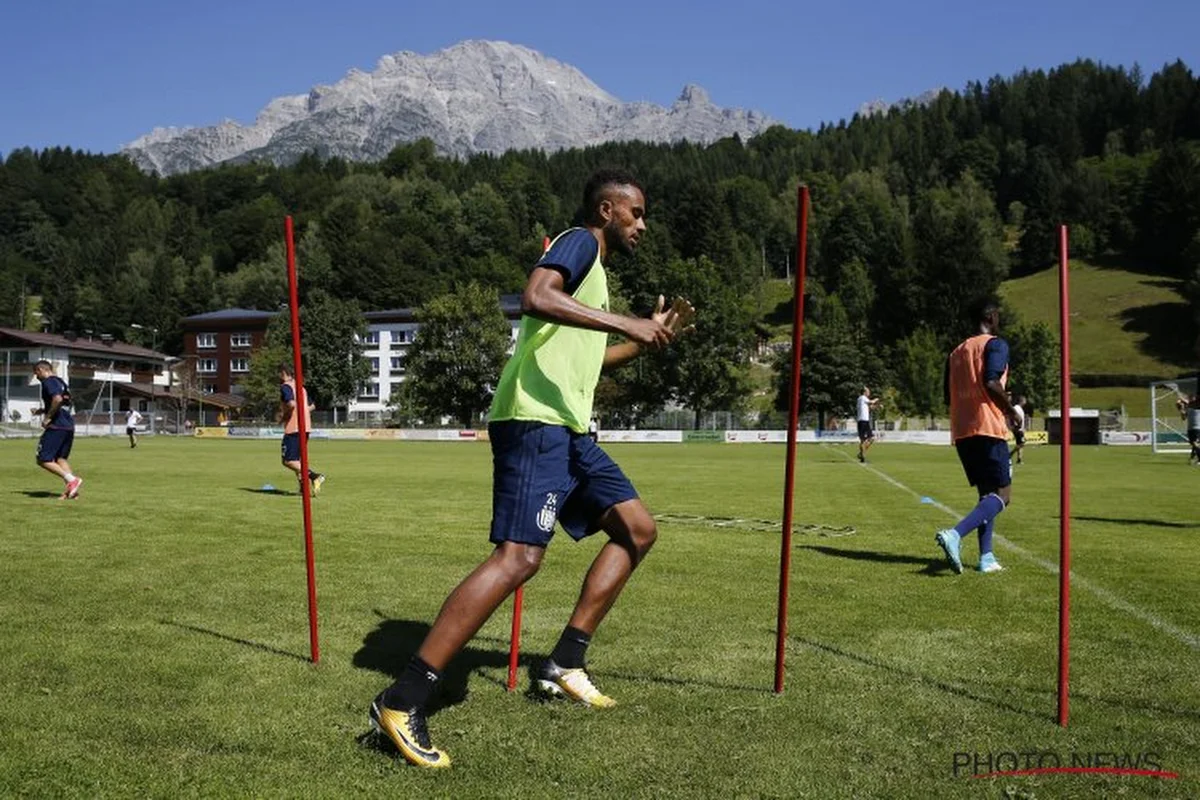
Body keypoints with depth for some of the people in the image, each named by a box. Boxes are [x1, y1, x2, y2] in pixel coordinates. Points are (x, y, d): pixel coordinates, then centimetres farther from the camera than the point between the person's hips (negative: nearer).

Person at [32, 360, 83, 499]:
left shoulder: (48, 382, -7)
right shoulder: (61, 382, 21)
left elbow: (57, 399, -25)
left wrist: (47, 417, -15)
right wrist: (41, 411, 27)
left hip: (56, 426, -9)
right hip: (69, 426, 9)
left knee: (43, 459, -4)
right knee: (60, 458, 12)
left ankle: (71, 479, -15)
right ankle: (70, 490, 0)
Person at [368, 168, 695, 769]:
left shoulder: (594, 268, 26)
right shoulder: (579, 242, -2)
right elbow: (535, 297, -24)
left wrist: (647, 338, 28)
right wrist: (624, 323, -26)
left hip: (568, 429, 11)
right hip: (535, 421, -11)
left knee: (637, 528, 13)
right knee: (519, 556, -20)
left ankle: (564, 665, 16)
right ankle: (401, 702, -16)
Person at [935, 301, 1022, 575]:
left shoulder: (956, 352, 19)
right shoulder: (996, 344, -2)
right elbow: (991, 382, -19)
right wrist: (1011, 412, -4)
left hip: (961, 432, 8)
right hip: (988, 429, -8)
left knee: (986, 493, 16)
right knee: (1002, 495, -5)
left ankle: (987, 557, 9)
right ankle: (954, 534, -26)